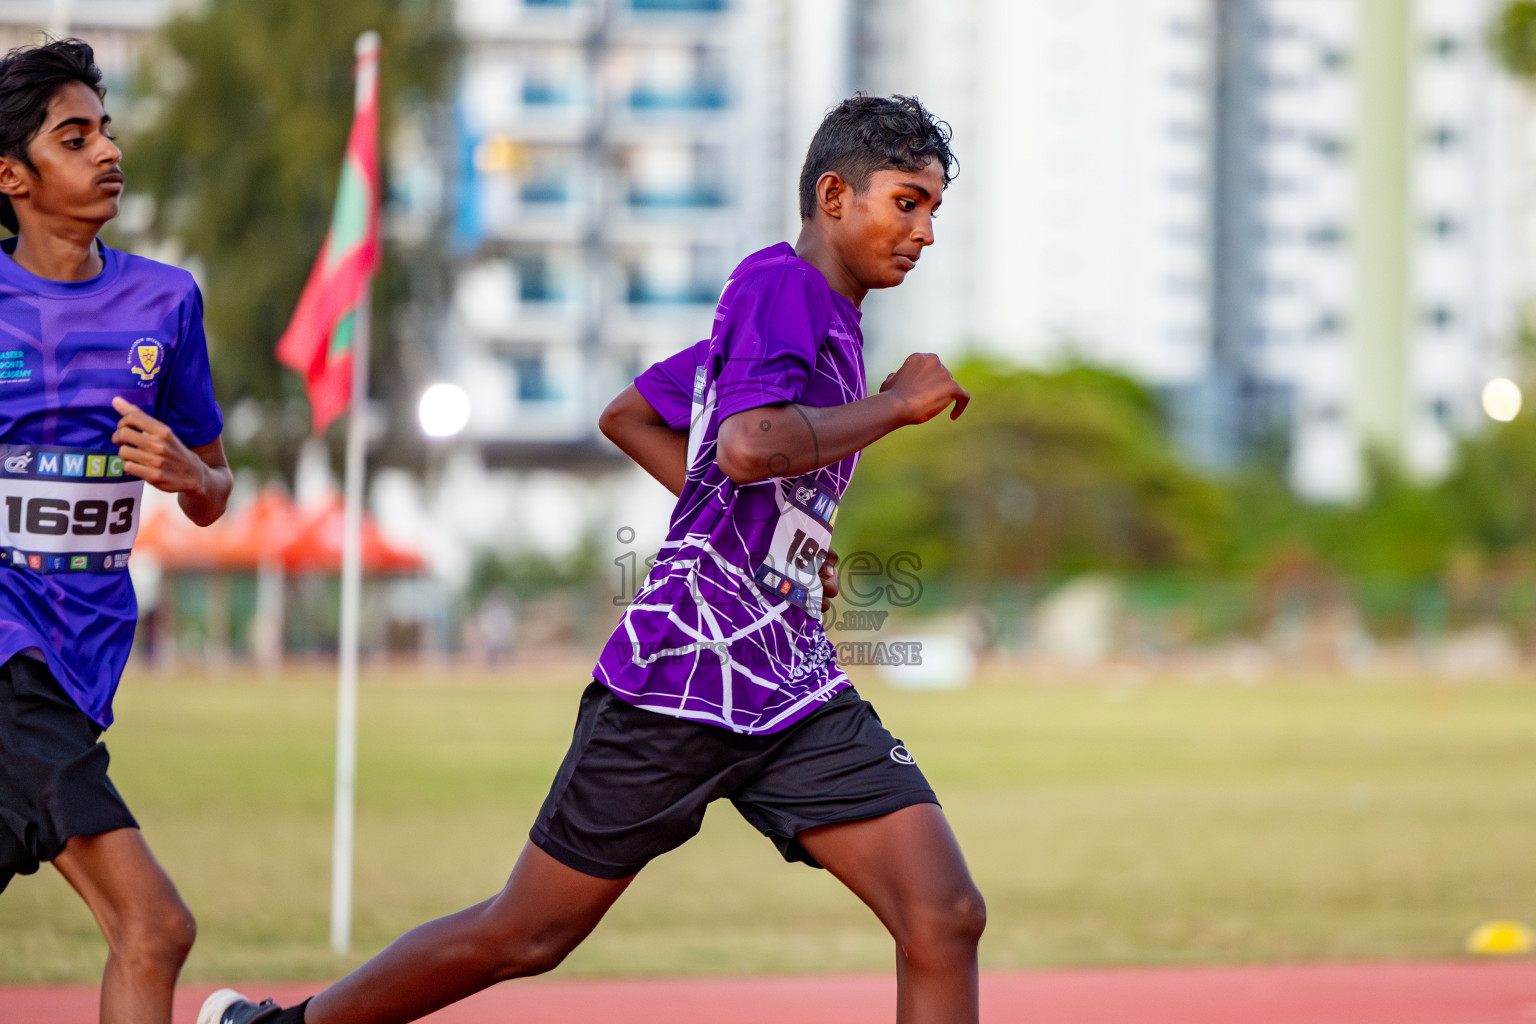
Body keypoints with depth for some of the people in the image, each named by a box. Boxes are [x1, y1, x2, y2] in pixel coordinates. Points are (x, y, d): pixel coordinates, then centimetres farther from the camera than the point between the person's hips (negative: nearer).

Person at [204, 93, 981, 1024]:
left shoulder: (829, 318, 16)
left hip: (798, 695, 8)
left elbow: (630, 415, 26)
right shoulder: (779, 283, -11)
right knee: (526, 937, 6)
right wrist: (895, 405, -17)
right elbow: (748, 446, -30)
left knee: (945, 920, -8)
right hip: (679, 682, -8)